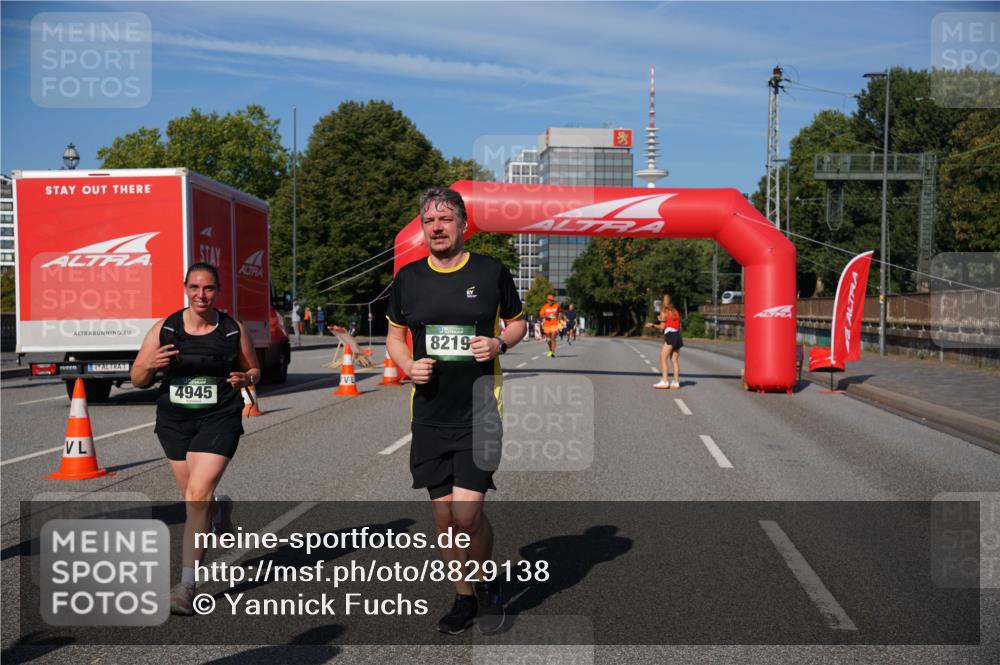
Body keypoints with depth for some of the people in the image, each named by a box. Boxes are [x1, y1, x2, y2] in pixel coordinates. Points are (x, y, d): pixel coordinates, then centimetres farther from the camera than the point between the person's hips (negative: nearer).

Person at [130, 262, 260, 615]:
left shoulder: (234, 330, -3)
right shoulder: (164, 329, -1)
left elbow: (253, 370, 10)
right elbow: (137, 380, 3)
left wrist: (245, 379, -13)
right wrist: (150, 365, -19)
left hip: (219, 421, -3)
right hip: (174, 422, 3)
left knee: (197, 496, -15)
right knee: (192, 497, 17)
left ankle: (187, 585, -9)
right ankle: (220, 509, 56)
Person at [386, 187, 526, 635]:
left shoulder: (491, 272, -1)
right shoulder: (408, 278, 6)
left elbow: (517, 323, 12)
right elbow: (394, 336, 16)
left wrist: (499, 343, -10)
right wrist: (409, 366, -4)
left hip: (477, 410, -3)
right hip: (429, 414, 3)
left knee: (467, 515, -11)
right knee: (443, 517, 9)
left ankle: (488, 584, 19)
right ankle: (464, 598, 29)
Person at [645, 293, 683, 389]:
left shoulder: (664, 311, 1)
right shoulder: (675, 311, 19)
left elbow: (662, 326, -6)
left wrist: (653, 325, 8)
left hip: (670, 336, -7)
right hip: (677, 335, 7)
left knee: (663, 359, -9)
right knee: (675, 360, 7)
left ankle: (665, 381, -19)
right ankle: (676, 382, 3)